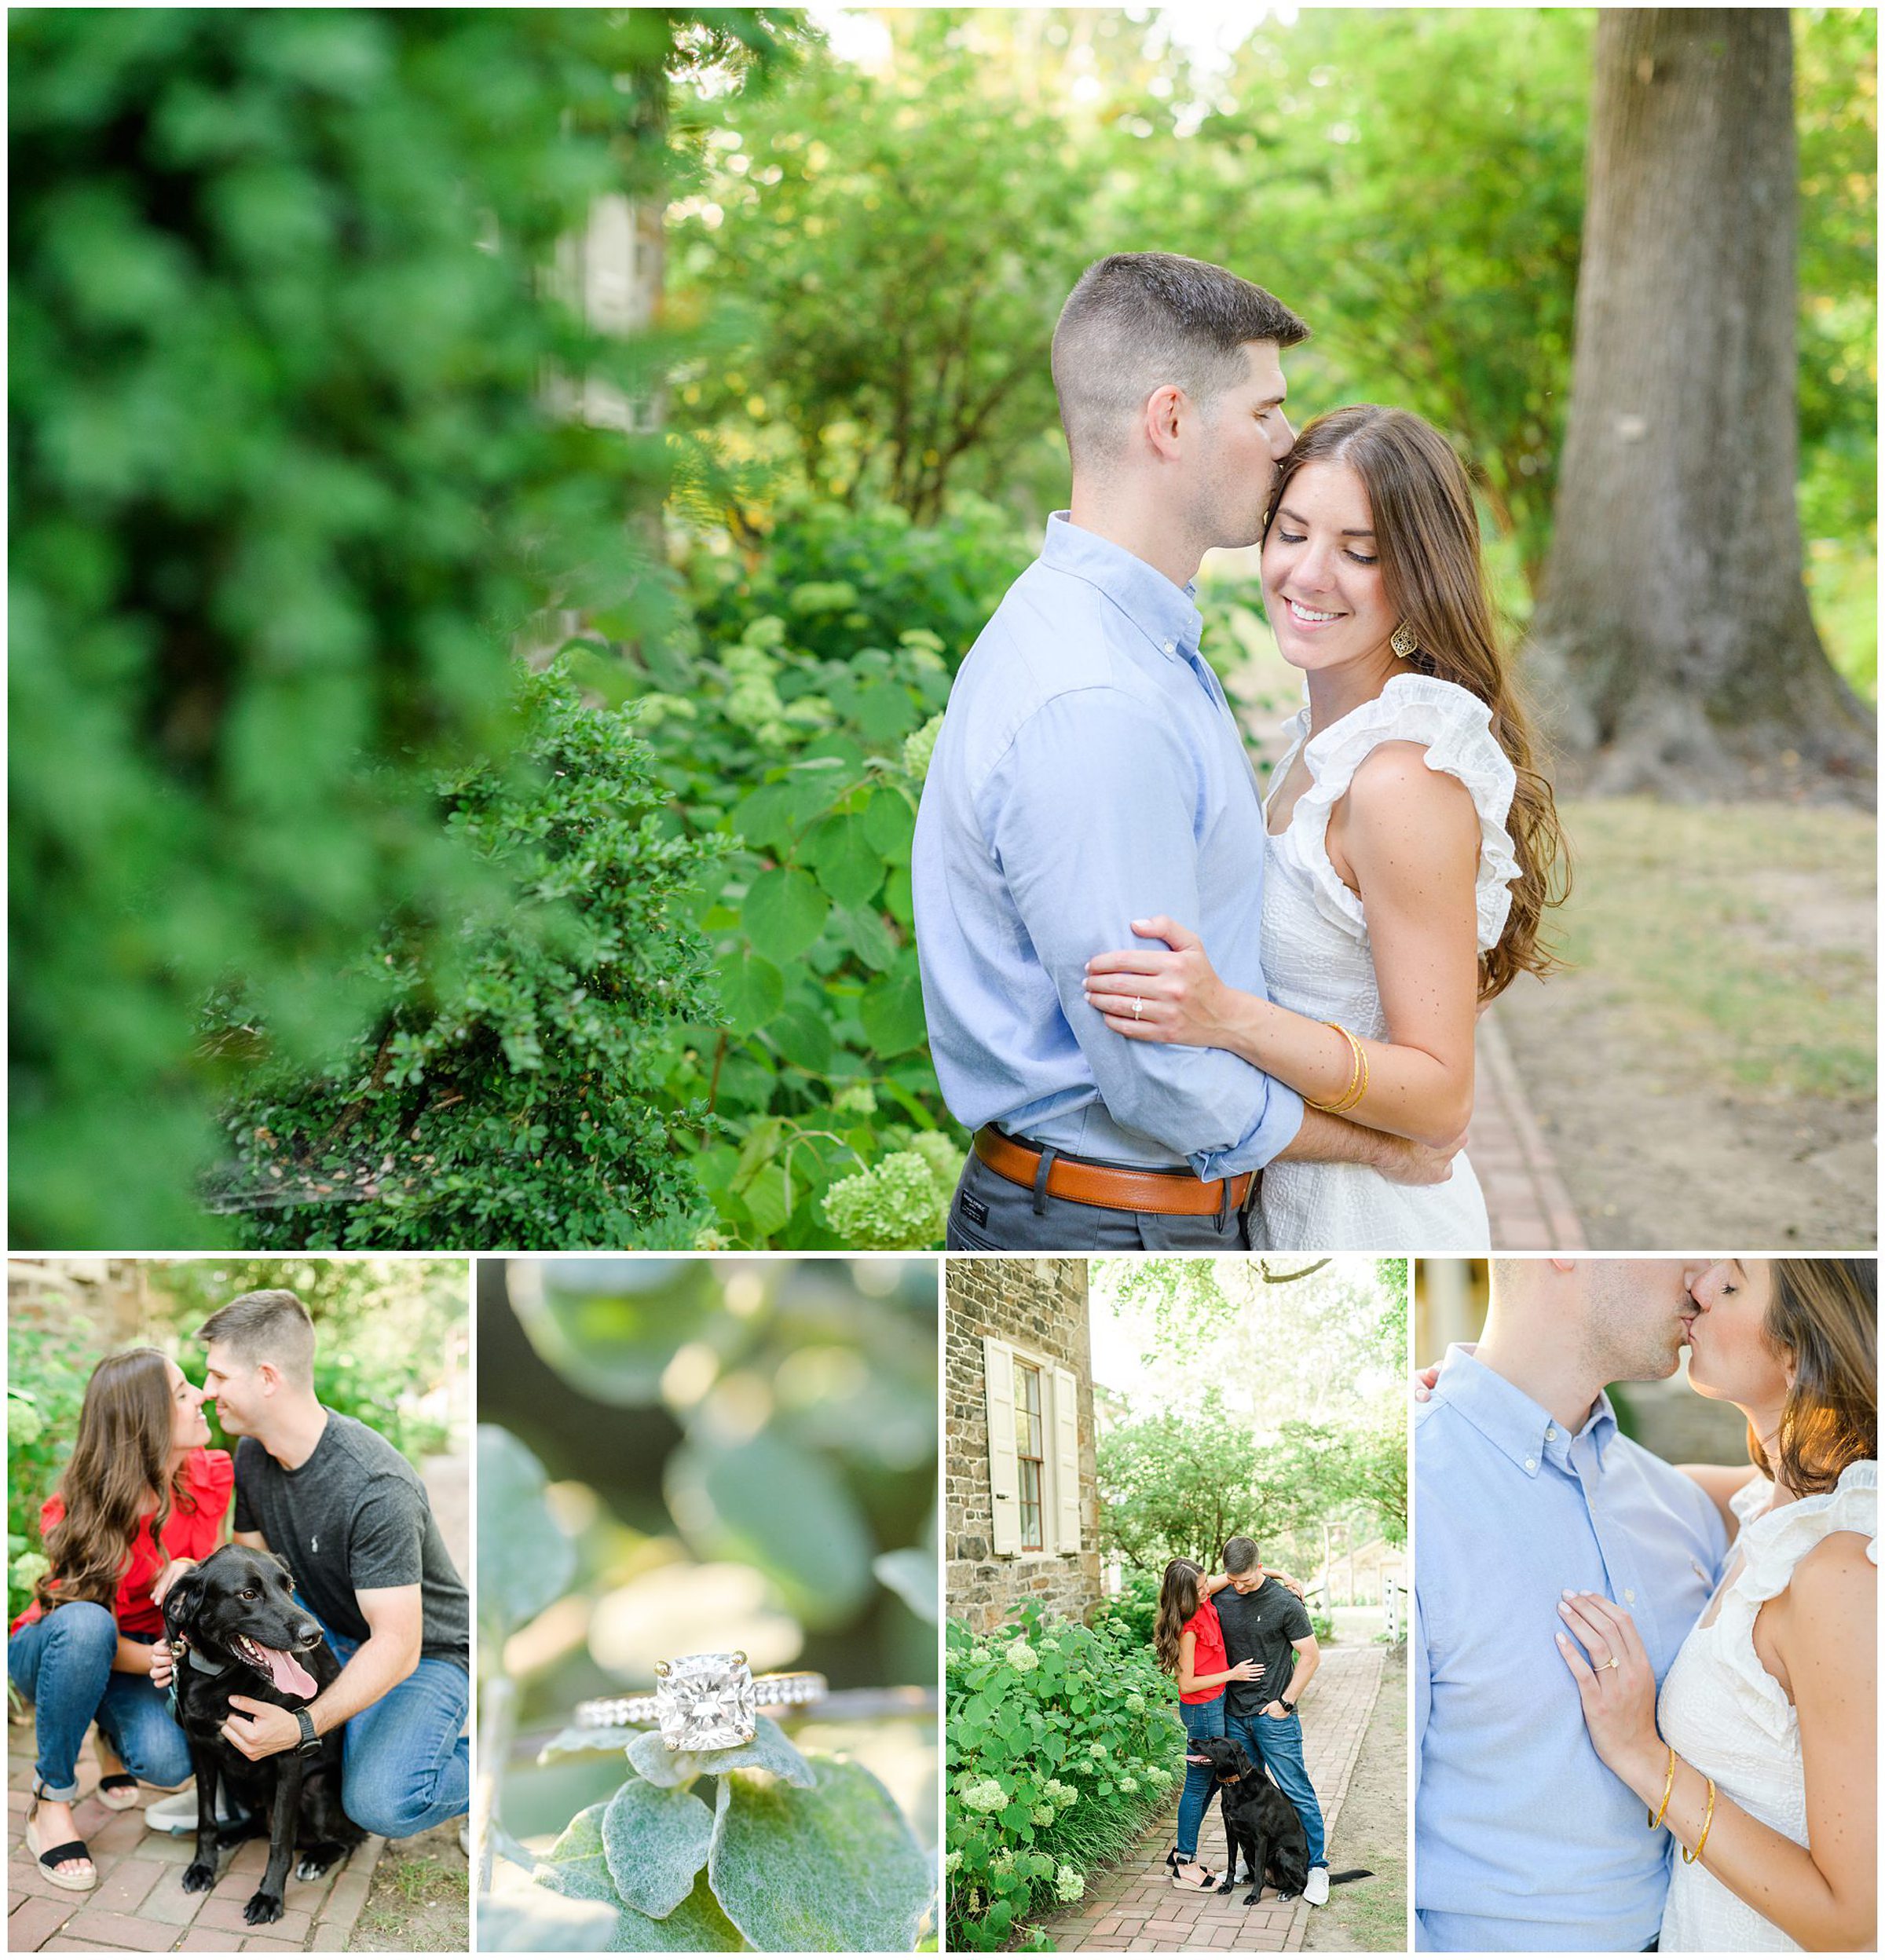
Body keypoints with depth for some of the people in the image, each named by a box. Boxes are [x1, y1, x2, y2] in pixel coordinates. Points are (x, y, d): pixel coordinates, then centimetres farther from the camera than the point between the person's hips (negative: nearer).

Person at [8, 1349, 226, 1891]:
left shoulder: (209, 1477, -15)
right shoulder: (75, 1515, -26)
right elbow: (99, 1637, -23)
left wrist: (193, 1573, -27)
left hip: (141, 1651, 3)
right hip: (47, 1652, -3)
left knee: (167, 1761, -30)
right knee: (86, 1622, -40)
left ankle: (115, 1734, 10)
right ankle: (52, 1801, -22)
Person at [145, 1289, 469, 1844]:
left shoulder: (376, 1489, -32)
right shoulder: (253, 1455, -6)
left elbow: (397, 1646, -32)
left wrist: (303, 1726, -41)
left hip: (427, 1654, -7)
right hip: (335, 1638, 7)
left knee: (379, 1804, -30)